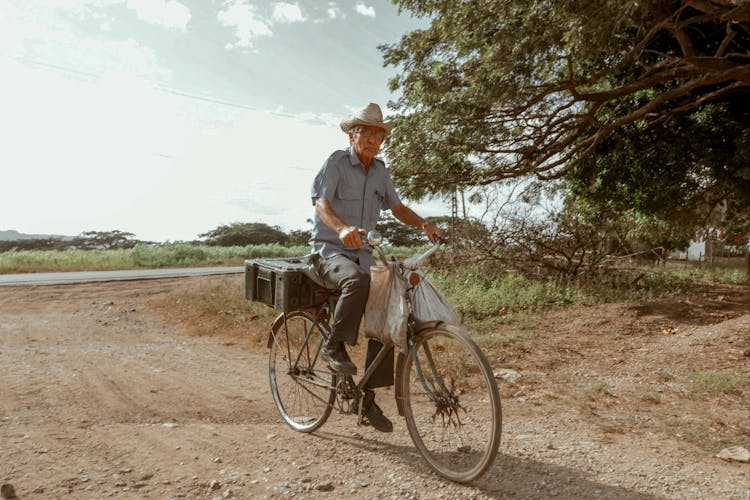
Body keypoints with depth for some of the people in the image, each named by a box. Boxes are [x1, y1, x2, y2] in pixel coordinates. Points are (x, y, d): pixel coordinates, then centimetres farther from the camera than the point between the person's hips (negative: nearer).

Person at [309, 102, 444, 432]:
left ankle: (369, 398, 1)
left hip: (362, 253, 6)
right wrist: (342, 228, -41)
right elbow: (321, 203, -21)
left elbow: (396, 207, 16)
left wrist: (424, 224, -3)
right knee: (358, 281, -39)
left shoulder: (380, 170, 11)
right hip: (329, 250, -6)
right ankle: (334, 346, -14)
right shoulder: (337, 161, -7)